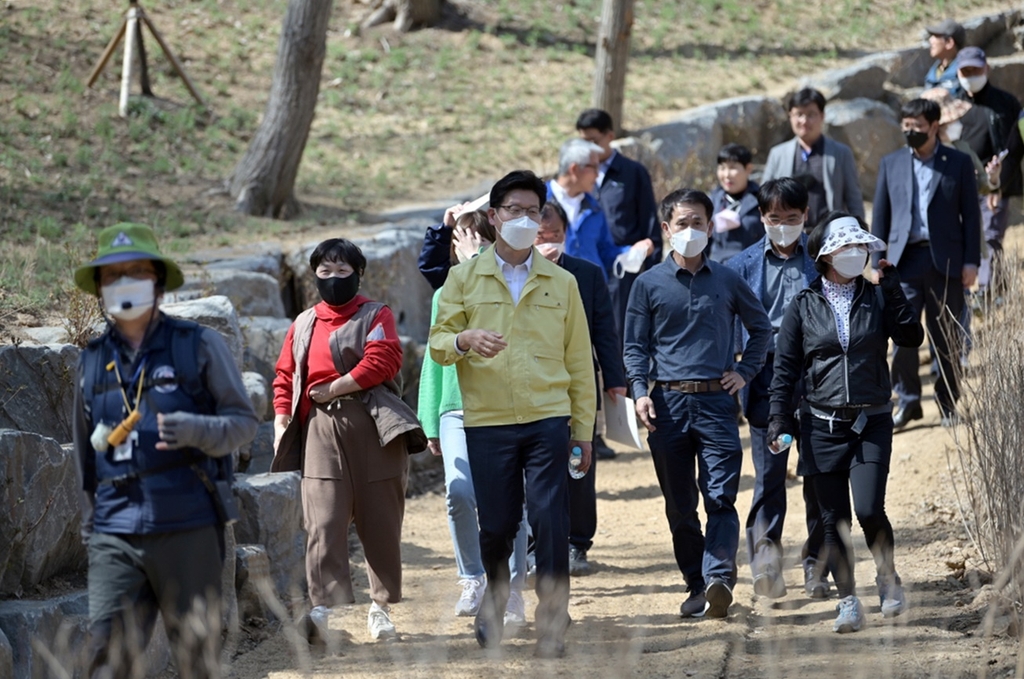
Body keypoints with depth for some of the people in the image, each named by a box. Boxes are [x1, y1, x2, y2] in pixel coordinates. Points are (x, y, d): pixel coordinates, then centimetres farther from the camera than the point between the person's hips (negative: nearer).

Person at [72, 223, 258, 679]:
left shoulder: (199, 346, 3)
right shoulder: (92, 362, 14)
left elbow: (244, 420, 2)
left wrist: (196, 430, -18)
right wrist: (90, 520, 21)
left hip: (187, 527, -3)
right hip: (115, 534, 3)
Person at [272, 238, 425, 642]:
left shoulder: (376, 317, 5)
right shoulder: (303, 325, 17)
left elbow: (382, 362, -11)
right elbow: (285, 379, 17)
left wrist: (329, 390, -9)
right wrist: (281, 428, 5)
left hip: (372, 430, -2)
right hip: (320, 431, 2)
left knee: (380, 522, 3)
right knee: (322, 523, -10)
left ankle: (381, 606, 15)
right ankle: (322, 608, -16)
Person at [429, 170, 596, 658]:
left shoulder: (561, 283, 11)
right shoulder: (464, 278, 8)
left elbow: (579, 360, 12)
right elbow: (438, 344, 4)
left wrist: (583, 428, 8)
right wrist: (465, 340, -20)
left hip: (548, 420, 0)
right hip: (487, 422, 0)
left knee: (551, 522, -8)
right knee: (496, 524, 4)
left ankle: (552, 625, -2)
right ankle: (494, 600, 31)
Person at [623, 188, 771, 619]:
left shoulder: (727, 281, 9)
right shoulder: (649, 284, 6)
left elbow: (760, 328, 23)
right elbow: (635, 346, 6)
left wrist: (745, 371, 10)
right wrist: (640, 392, -9)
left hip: (716, 401, 0)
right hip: (668, 402, 1)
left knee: (721, 498, -13)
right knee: (679, 506, 5)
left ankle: (719, 579, -24)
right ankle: (696, 586, 13)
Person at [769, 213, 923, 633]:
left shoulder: (877, 297, 5)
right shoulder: (805, 305, 4)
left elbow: (911, 338, -9)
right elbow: (785, 366, 5)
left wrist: (891, 284, -10)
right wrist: (779, 419, -4)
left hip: (871, 422, -1)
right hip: (822, 425, 1)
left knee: (869, 510, -15)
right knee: (834, 519, 2)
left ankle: (888, 578, 11)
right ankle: (848, 602, 13)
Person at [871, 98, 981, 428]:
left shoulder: (958, 163, 4)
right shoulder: (891, 164, 10)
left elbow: (970, 214, 3)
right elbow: (881, 216, 11)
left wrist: (971, 261, -3)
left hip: (946, 261, -1)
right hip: (904, 261, 1)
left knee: (946, 338, 5)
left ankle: (948, 404, 15)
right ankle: (908, 400, 4)